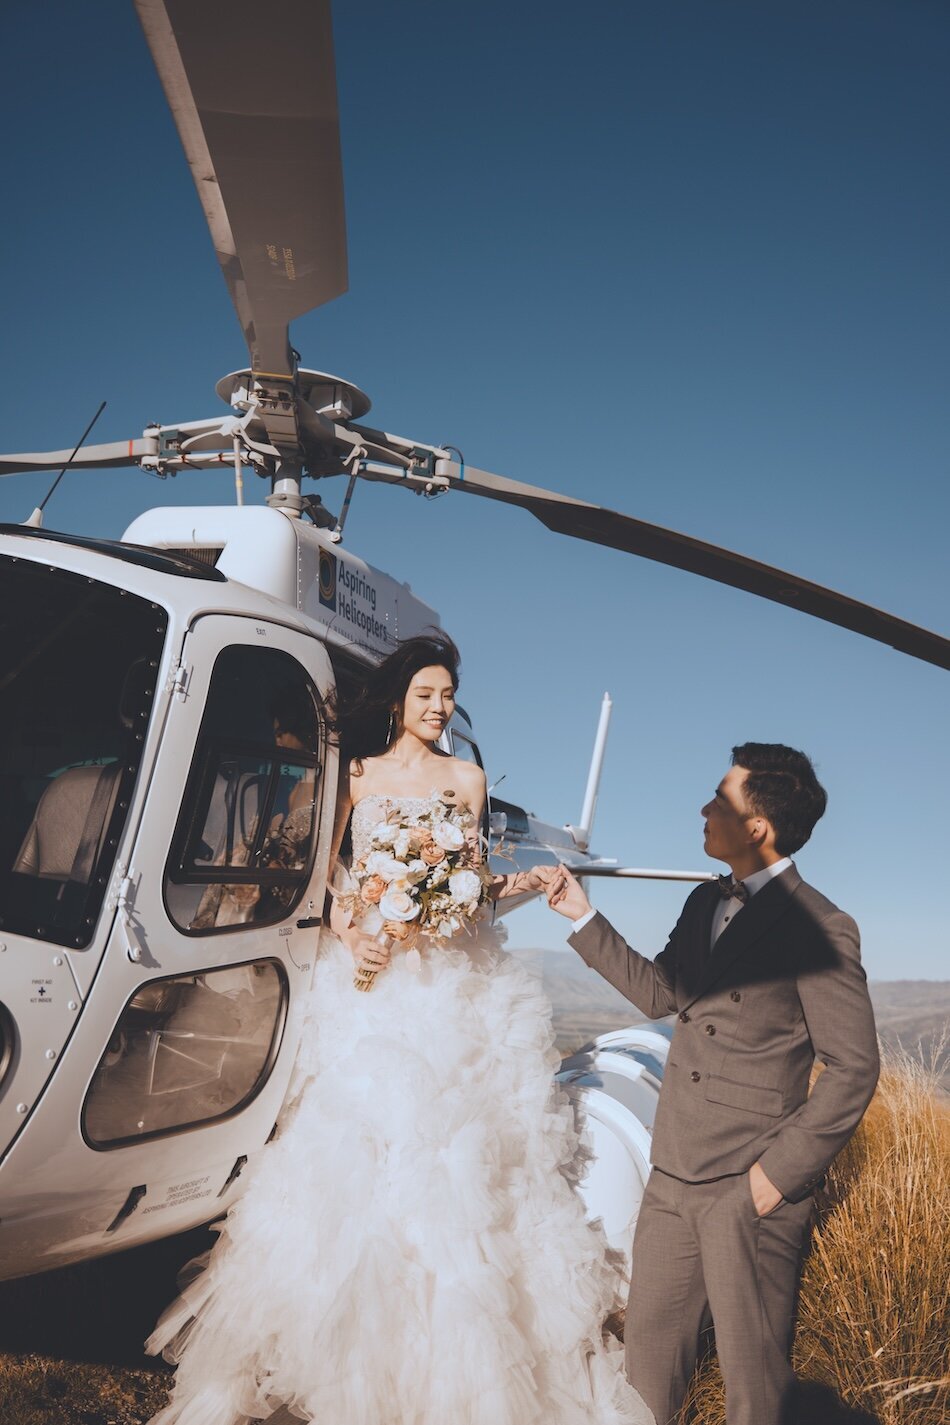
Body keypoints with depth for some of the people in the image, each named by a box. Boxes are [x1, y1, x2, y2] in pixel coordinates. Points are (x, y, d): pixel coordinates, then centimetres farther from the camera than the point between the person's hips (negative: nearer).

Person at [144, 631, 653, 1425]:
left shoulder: (465, 778, 7)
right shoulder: (356, 773, 9)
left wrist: (510, 886, -17)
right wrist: (344, 932, -9)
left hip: (453, 978, -1)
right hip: (368, 972, 1)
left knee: (449, 1152, 0)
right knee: (354, 1150, 3)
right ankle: (340, 1354, 19)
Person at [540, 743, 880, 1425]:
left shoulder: (819, 928, -15)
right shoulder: (706, 903, 7)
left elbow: (853, 1067, -13)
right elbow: (659, 993, 14)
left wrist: (783, 1171, -14)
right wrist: (584, 917, 12)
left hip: (750, 1193, -6)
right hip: (673, 1178, 7)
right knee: (650, 1349, 20)